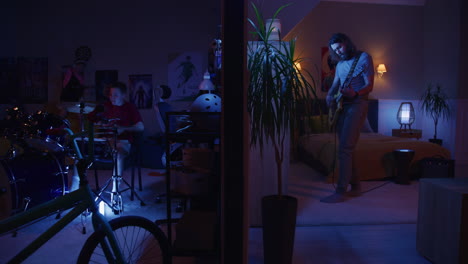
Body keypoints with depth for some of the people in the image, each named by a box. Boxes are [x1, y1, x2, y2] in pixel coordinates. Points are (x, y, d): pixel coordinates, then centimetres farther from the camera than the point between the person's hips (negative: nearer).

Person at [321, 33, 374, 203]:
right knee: (346, 149, 8)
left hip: (357, 105, -8)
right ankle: (355, 186, 17)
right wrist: (329, 96, -3)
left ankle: (341, 192, -13)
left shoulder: (363, 58, -2)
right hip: (341, 106, 8)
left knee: (345, 148, -14)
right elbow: (334, 85, 19)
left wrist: (355, 93, -29)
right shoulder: (340, 64, 19)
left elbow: (369, 85, -9)